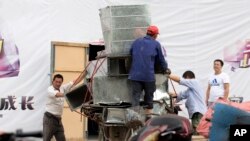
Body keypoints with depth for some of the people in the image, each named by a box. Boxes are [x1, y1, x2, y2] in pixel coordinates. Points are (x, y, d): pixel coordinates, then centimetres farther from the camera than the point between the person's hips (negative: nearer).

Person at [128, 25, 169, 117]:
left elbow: (131, 54, 20)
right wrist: (165, 69, 27)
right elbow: (161, 59, 10)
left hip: (135, 74, 2)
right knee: (149, 95, 13)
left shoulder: (136, 42, 13)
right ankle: (148, 112, 20)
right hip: (149, 75, -2)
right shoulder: (156, 44, 3)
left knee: (136, 95, -1)